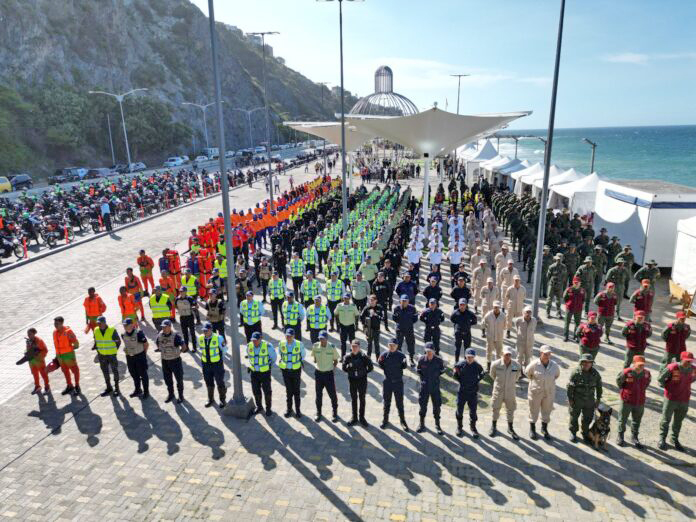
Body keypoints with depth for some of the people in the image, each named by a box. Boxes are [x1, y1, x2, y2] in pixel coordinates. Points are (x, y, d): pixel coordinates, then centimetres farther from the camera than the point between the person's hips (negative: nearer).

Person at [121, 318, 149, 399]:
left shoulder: (138, 334, -22)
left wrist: (143, 353, 0)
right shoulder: (123, 335, -3)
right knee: (134, 374, 18)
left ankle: (146, 392, 18)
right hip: (129, 357, 6)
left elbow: (146, 344, -11)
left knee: (143, 375, 5)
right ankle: (137, 390, 36)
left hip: (140, 356, -6)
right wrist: (127, 351, 12)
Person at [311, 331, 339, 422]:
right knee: (318, 394, 13)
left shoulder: (332, 347, -13)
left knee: (332, 394, 5)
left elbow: (335, 360, 0)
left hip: (329, 373, -2)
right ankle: (318, 413, 31)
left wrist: (332, 367, -7)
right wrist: (316, 365, 2)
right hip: (318, 373, 2)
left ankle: (334, 413, 23)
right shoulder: (315, 346, -6)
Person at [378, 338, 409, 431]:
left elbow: (404, 367, -5)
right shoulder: (384, 355, -7)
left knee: (400, 403, 8)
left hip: (398, 382, -1)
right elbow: (382, 367, 3)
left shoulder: (401, 355, -10)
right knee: (386, 402, 15)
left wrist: (404, 363, -23)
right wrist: (380, 362, -15)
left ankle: (403, 421, 23)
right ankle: (385, 420, 30)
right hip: (387, 382, 1)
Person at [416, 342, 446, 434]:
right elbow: (418, 370, 6)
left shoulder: (438, 360, -13)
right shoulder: (421, 359, -11)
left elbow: (442, 370, 5)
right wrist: (423, 377, -1)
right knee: (423, 405, 10)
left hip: (435, 386, 0)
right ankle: (422, 424, 28)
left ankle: (437, 425, 26)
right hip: (424, 386, 1)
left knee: (437, 406, 9)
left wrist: (436, 375, -3)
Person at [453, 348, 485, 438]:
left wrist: (476, 381, -1)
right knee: (459, 409, 11)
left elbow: (481, 375, 10)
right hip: (462, 391, 0)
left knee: (473, 410, 9)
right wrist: (461, 381, -7)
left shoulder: (477, 366, -7)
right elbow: (455, 375, 3)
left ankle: (473, 427, 29)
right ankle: (459, 427, 30)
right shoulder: (460, 365, -10)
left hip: (473, 392, 0)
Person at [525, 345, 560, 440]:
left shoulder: (554, 366, -12)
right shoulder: (534, 364, -20)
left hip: (549, 392, 2)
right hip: (535, 392, -2)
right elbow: (527, 372, 0)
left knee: (547, 411, 17)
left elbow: (557, 374, 10)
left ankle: (544, 429, 38)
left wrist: (550, 382, 6)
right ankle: (532, 429, 32)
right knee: (534, 411, 12)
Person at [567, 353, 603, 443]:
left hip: (589, 401, 3)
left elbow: (599, 386, 6)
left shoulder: (595, 373, -6)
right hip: (576, 400, -3)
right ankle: (573, 433, 33)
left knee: (588, 418, 15)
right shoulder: (576, 373, -17)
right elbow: (569, 386, -12)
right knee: (574, 417, 12)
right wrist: (570, 399, -10)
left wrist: (598, 399, 7)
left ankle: (585, 433, 37)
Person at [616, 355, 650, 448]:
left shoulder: (646, 373, -7)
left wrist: (641, 390, 10)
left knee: (636, 421, 17)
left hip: (640, 402, 3)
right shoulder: (626, 372, -20)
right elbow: (618, 381, -3)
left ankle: (634, 438, 35)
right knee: (623, 420, 13)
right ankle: (620, 436, 33)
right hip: (627, 401, -3)